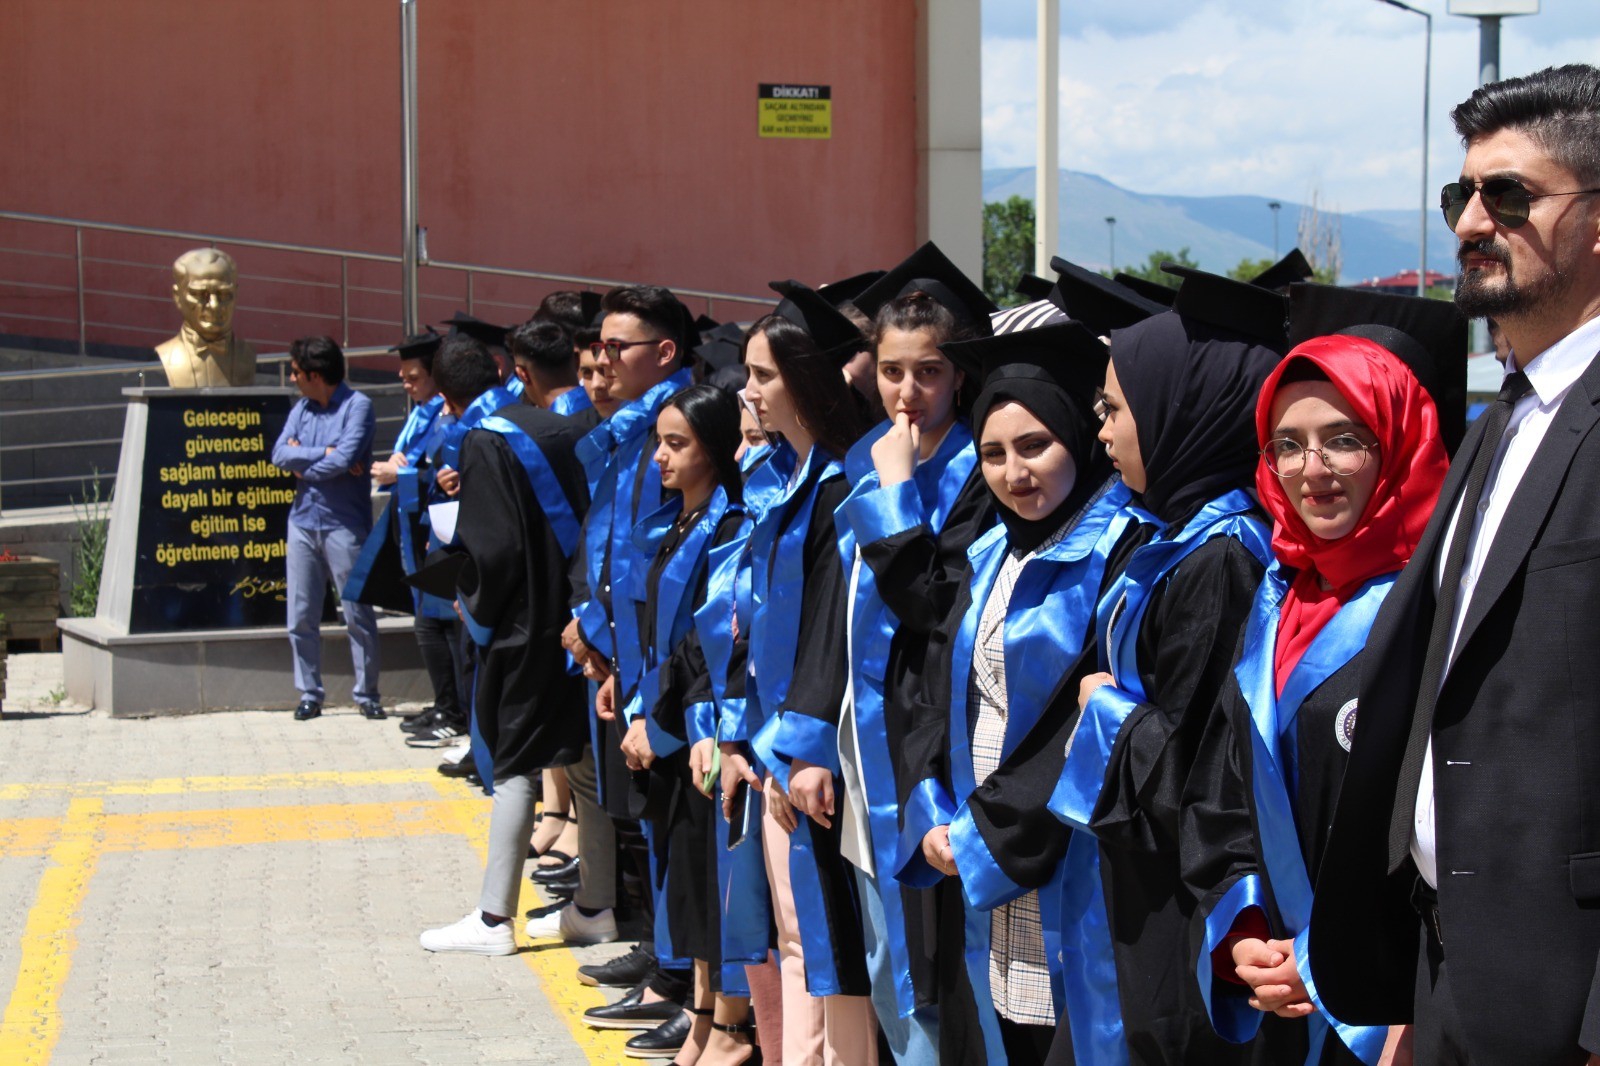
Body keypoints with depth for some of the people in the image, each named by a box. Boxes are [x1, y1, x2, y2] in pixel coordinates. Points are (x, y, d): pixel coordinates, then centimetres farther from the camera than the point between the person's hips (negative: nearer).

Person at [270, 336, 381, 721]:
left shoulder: (356, 406, -6)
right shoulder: (301, 409, 12)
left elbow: (345, 459, -18)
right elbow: (280, 454, -1)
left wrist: (303, 463, -5)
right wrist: (325, 454, -11)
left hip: (344, 525, -6)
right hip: (303, 521, 6)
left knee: (358, 615, -1)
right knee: (300, 617, 6)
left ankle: (367, 695, 7)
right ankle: (309, 694, 14)